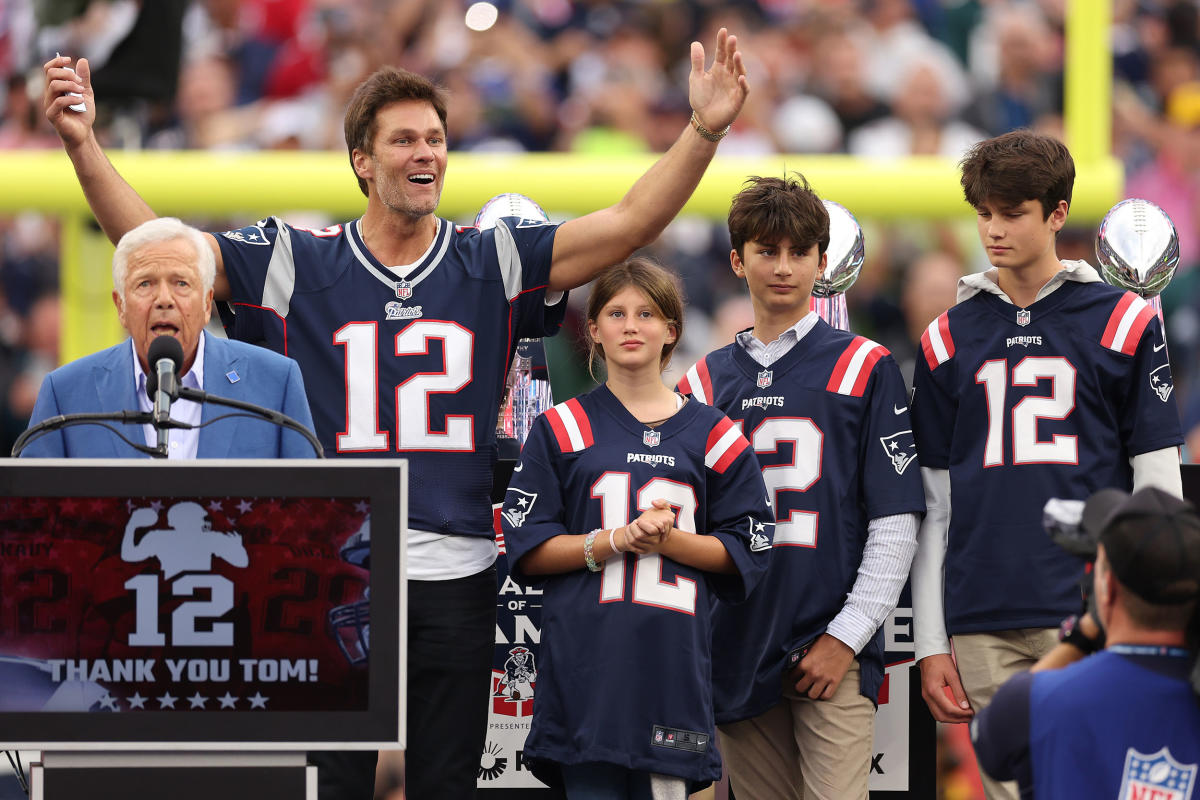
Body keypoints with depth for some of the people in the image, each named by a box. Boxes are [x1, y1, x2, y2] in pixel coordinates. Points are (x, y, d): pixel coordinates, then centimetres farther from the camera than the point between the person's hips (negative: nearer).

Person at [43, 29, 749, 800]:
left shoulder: (493, 265, 7)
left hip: (455, 582, 1)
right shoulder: (299, 265, 4)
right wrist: (85, 146, -12)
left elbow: (630, 224, -2)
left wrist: (705, 131, -14)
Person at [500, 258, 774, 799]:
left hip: (673, 657, 1)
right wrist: (619, 540, -11)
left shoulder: (710, 435, 10)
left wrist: (669, 540, -9)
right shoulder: (561, 430, 8)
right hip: (585, 666, -1)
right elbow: (527, 549, 2)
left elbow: (746, 550, 9)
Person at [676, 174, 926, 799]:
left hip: (833, 653, -3)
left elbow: (895, 524, -2)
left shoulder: (865, 369, 2)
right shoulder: (706, 381, 13)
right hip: (737, 652, 4)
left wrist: (846, 636, -9)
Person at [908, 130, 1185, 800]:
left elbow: (1159, 493, 4)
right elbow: (933, 508, 13)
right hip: (985, 630, 3)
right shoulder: (950, 338, 13)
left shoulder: (1124, 324, 5)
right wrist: (931, 644, 7)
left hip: (1095, 619, -2)